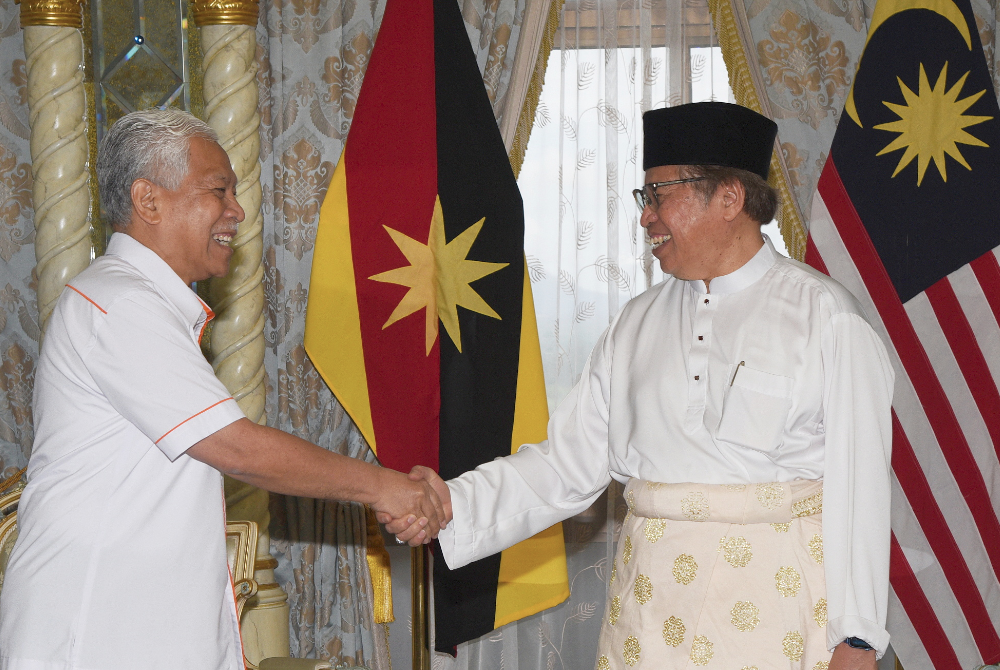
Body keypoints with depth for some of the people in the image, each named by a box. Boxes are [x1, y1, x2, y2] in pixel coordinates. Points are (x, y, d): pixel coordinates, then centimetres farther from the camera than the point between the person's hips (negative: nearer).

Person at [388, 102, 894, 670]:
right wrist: (453, 506, -7)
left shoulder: (827, 317, -3)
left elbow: (858, 482, -7)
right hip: (653, 596, 4)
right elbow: (569, 463, 7)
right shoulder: (638, 324, 12)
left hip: (775, 599, -4)